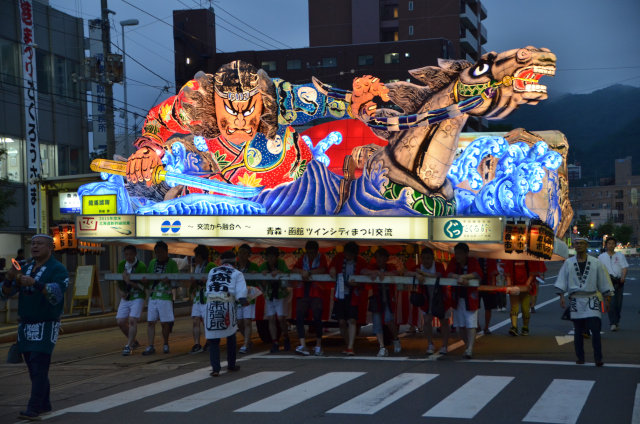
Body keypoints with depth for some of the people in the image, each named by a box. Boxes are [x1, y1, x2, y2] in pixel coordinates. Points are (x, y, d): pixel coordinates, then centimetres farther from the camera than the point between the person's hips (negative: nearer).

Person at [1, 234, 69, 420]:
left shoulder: (58, 269, -10)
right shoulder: (25, 268, 9)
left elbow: (55, 295, -28)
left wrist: (34, 283, -41)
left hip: (46, 326, -6)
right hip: (26, 326, 6)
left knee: (39, 368, -12)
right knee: (33, 369, 9)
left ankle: (34, 409, -14)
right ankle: (45, 404, 19)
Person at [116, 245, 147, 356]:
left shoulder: (141, 266, -12)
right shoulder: (121, 265, 6)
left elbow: (142, 286, -15)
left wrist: (129, 281, -28)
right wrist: (121, 291, 0)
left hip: (137, 297, -6)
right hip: (125, 297, 6)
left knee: (132, 320, -16)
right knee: (120, 321, 1)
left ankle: (128, 346, -10)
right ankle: (133, 342, 21)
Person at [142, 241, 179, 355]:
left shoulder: (172, 263, 1)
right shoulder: (152, 263, 14)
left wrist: (169, 280, -23)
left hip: (166, 297, -4)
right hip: (153, 296, 4)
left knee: (165, 323, 1)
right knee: (150, 322, -1)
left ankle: (165, 345, 18)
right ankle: (150, 347, 1)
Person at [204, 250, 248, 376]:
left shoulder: (212, 272, 20)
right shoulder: (237, 274, 10)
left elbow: (208, 290, 15)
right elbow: (241, 294, 0)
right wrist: (243, 301, 18)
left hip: (211, 305, 1)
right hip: (227, 305, -1)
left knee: (213, 339, 5)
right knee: (231, 335, 20)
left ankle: (215, 368, -5)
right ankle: (231, 365, 29)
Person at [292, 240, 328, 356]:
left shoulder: (321, 258, 7)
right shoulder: (303, 258, 15)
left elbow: (323, 270, -11)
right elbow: (293, 269, 3)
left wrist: (309, 272, -16)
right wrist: (302, 272, -16)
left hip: (316, 292, -3)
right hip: (302, 292, 3)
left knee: (317, 318, -9)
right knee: (299, 317, -9)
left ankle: (318, 345, 4)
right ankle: (303, 345, -12)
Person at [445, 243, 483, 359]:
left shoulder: (473, 261, -6)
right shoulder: (453, 262, 2)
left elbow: (479, 275, -19)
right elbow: (448, 274, -12)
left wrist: (464, 277, -25)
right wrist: (459, 277, -28)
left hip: (470, 298, -4)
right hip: (457, 298, 4)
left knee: (471, 324, -11)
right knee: (460, 325, 8)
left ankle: (470, 349, -16)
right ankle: (467, 347, 23)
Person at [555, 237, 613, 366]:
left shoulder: (596, 263, 4)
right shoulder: (568, 263, 6)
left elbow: (603, 283, 8)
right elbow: (561, 282, 4)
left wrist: (607, 300, 7)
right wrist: (561, 296, -7)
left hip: (591, 300, -1)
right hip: (575, 300, 1)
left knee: (595, 329, -11)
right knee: (578, 331, 6)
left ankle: (598, 358, -7)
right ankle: (580, 357, 16)